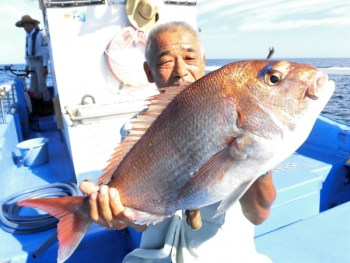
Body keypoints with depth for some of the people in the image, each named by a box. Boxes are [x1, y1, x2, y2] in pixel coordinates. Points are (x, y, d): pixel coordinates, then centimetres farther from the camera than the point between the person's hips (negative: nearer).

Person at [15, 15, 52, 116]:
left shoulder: (39, 35, -14)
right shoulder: (27, 36, 10)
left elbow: (45, 51, -16)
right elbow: (27, 51, 15)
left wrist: (45, 66, -18)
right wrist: (27, 64, 12)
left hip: (40, 62, -8)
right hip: (32, 63, 8)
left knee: (42, 85, -8)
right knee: (34, 87, 10)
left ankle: (48, 107, 4)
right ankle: (39, 107, 21)